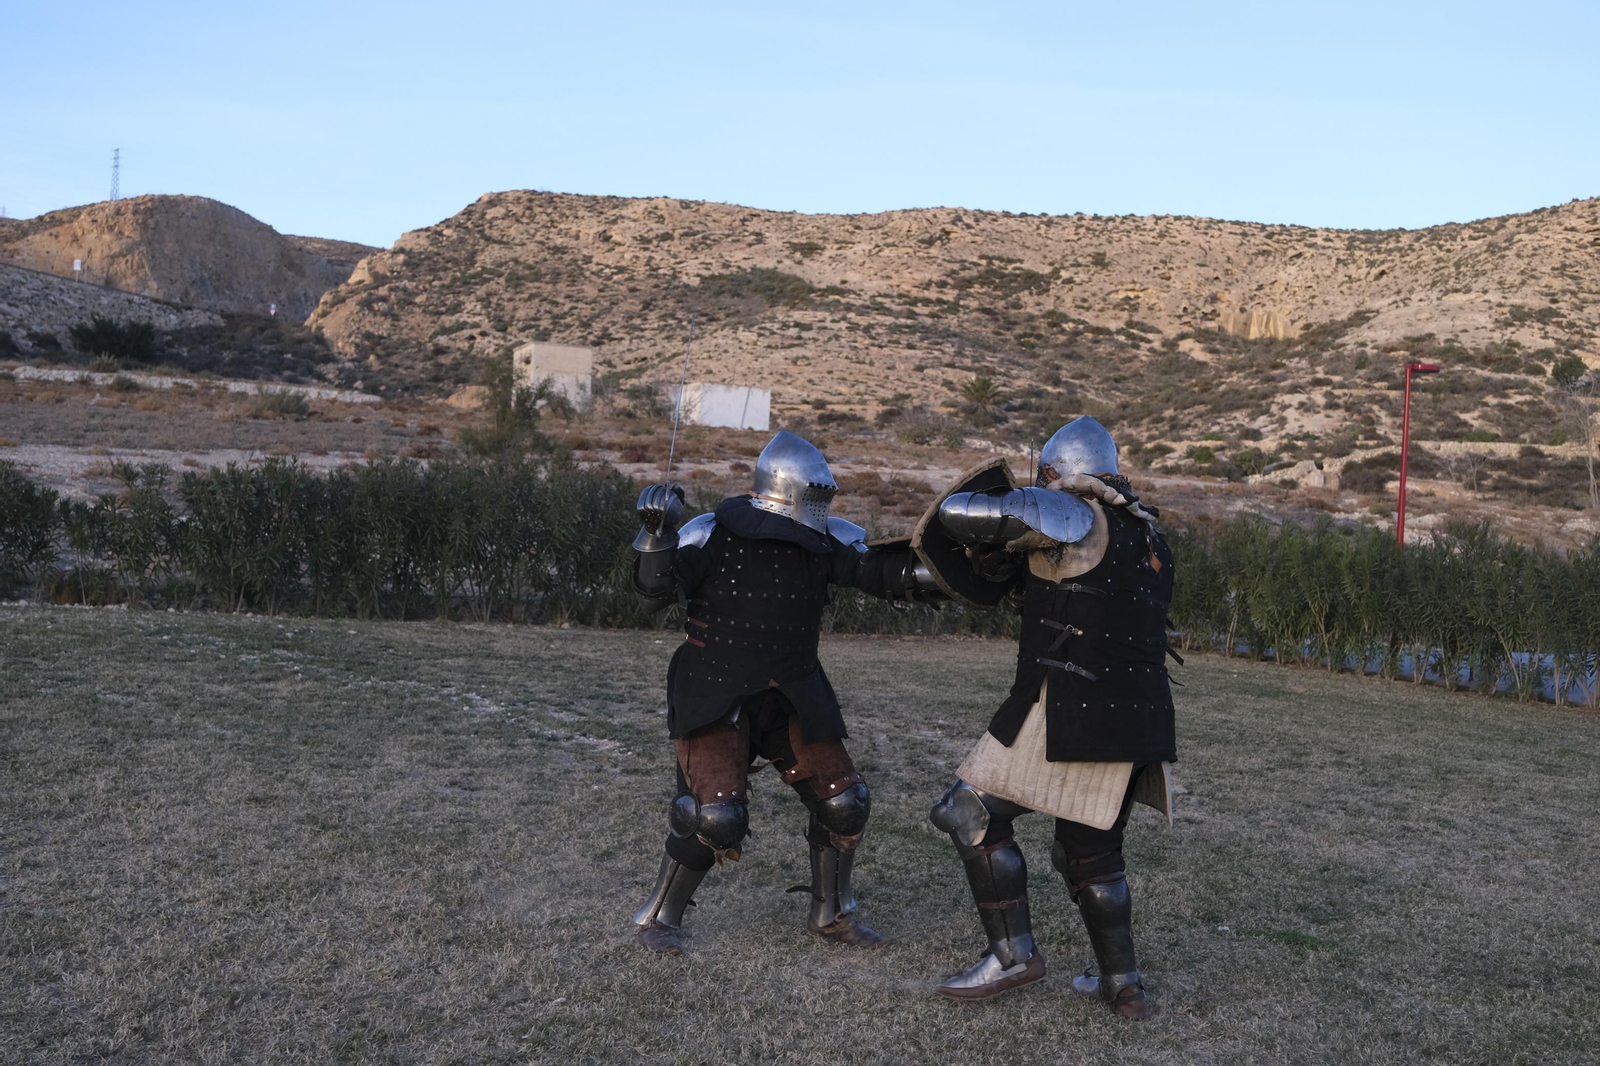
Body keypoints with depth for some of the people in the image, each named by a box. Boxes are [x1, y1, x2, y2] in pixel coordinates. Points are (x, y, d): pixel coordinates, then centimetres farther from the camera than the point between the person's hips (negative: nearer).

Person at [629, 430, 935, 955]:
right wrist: (657, 534, -36)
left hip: (792, 696, 6)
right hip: (716, 697, -5)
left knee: (844, 802, 6)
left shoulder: (824, 539, -1)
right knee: (716, 816, -17)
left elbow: (884, 571, -1)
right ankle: (659, 917, 8)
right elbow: (655, 592, -21)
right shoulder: (714, 535, -14)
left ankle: (831, 914, 29)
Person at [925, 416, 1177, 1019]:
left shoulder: (1070, 516, -8)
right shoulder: (1145, 535, 16)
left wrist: (987, 540, 7)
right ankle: (1122, 984, 25)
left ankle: (1013, 954, 6)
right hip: (1138, 721, 8)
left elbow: (957, 514, -15)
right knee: (1090, 848, 22)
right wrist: (1014, 571, 15)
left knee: (973, 814, 6)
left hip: (1068, 714, -8)